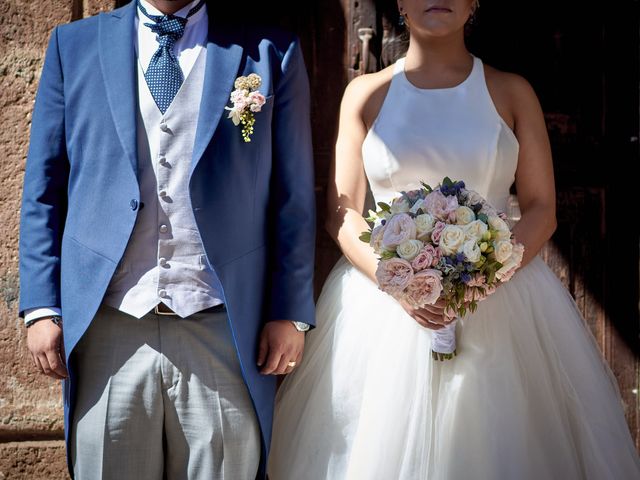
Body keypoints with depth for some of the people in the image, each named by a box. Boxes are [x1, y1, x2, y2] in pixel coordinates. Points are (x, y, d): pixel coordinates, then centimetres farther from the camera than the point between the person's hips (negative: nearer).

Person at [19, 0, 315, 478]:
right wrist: (42, 306, 2)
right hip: (107, 331, 1)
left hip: (224, 330, -1)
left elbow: (293, 199, 5)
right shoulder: (74, 45, 8)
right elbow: (44, 189, 8)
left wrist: (290, 313, 0)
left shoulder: (272, 52, 5)